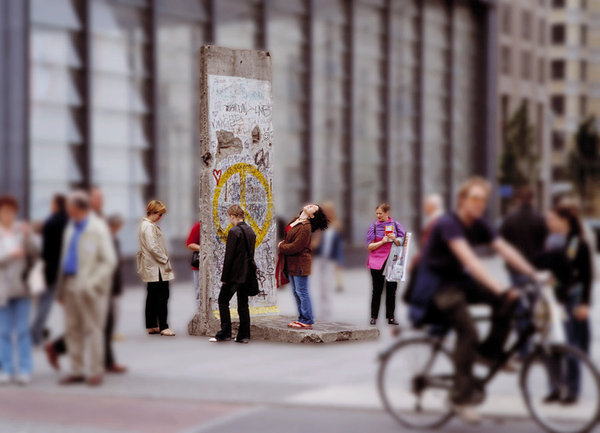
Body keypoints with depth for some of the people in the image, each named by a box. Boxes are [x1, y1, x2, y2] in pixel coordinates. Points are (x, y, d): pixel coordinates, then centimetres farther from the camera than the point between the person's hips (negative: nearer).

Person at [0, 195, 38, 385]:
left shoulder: (21, 230, 5)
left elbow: (33, 254, -1)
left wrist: (27, 238, -16)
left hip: (21, 287, 0)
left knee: (23, 330, 0)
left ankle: (25, 370, 2)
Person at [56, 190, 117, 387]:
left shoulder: (98, 229, -9)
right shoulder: (71, 228, 15)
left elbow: (109, 261, -12)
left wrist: (91, 284, -18)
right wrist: (61, 286, 15)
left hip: (89, 288, -8)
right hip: (71, 286, 8)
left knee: (93, 329, -3)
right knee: (72, 329, 8)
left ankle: (96, 372, 2)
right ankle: (77, 371, 14)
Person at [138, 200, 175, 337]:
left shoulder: (146, 224, 16)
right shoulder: (149, 226, -16)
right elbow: (153, 247, -22)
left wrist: (164, 260, 16)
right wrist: (165, 260, -14)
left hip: (151, 268, 11)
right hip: (157, 269, -11)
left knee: (153, 297, 13)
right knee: (162, 296, -8)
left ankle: (151, 326, 17)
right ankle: (163, 327, -7)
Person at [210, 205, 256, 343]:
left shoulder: (234, 232, -15)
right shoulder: (251, 231, 9)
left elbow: (229, 256, -16)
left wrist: (224, 277, -11)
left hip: (234, 275, -8)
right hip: (247, 274, 8)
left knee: (223, 301, 2)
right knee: (243, 304, 10)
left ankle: (225, 333, 1)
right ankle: (244, 335, 10)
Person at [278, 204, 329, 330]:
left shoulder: (305, 228, -20)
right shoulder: (296, 220, 9)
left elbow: (295, 247, -22)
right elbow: (288, 237, 24)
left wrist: (281, 247, -6)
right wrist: (283, 243, 4)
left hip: (300, 263, -9)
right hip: (291, 263, 9)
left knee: (301, 292, -5)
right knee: (296, 291, 15)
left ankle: (307, 322, 1)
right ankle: (302, 318, 23)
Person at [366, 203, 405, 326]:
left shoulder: (396, 225, 6)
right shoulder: (373, 226, 4)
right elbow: (369, 246, 0)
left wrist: (395, 239, -15)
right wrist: (383, 241, -13)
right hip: (377, 262, -1)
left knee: (391, 290, 4)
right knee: (377, 290, 1)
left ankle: (391, 317, 10)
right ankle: (373, 317, 7)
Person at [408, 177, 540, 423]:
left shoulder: (479, 226, 1)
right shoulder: (448, 224, -23)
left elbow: (506, 250, -7)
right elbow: (469, 259, -36)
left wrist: (533, 274, -22)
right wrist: (498, 288, -46)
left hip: (458, 280, 7)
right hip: (435, 285, -7)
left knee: (508, 300, -15)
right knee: (467, 330, -26)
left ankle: (490, 352, -1)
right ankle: (461, 396, -17)